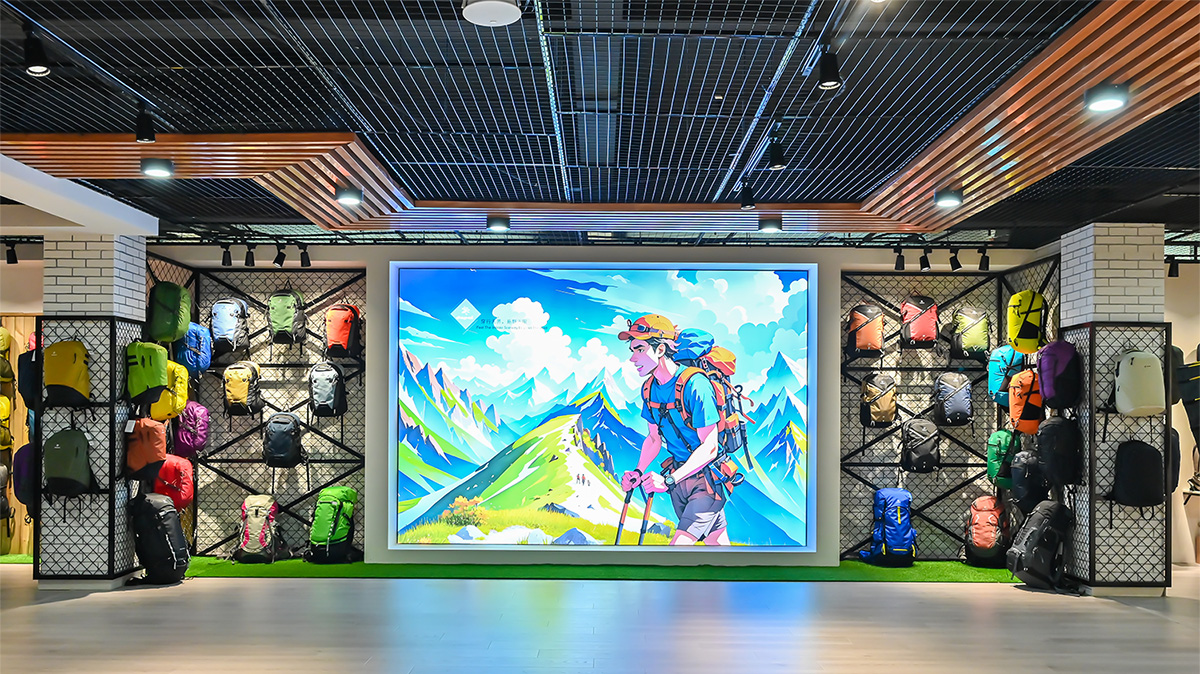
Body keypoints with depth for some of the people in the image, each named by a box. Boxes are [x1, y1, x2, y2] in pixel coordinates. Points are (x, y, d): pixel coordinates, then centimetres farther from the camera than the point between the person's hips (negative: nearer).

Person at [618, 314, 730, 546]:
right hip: (679, 476, 7)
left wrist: (670, 480, -31)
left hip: (706, 477, -7)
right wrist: (638, 472, -4)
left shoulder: (695, 385, -23)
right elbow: (654, 437, 12)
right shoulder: (650, 389, 1)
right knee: (717, 543, 16)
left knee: (680, 544, -17)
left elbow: (710, 447, -24)